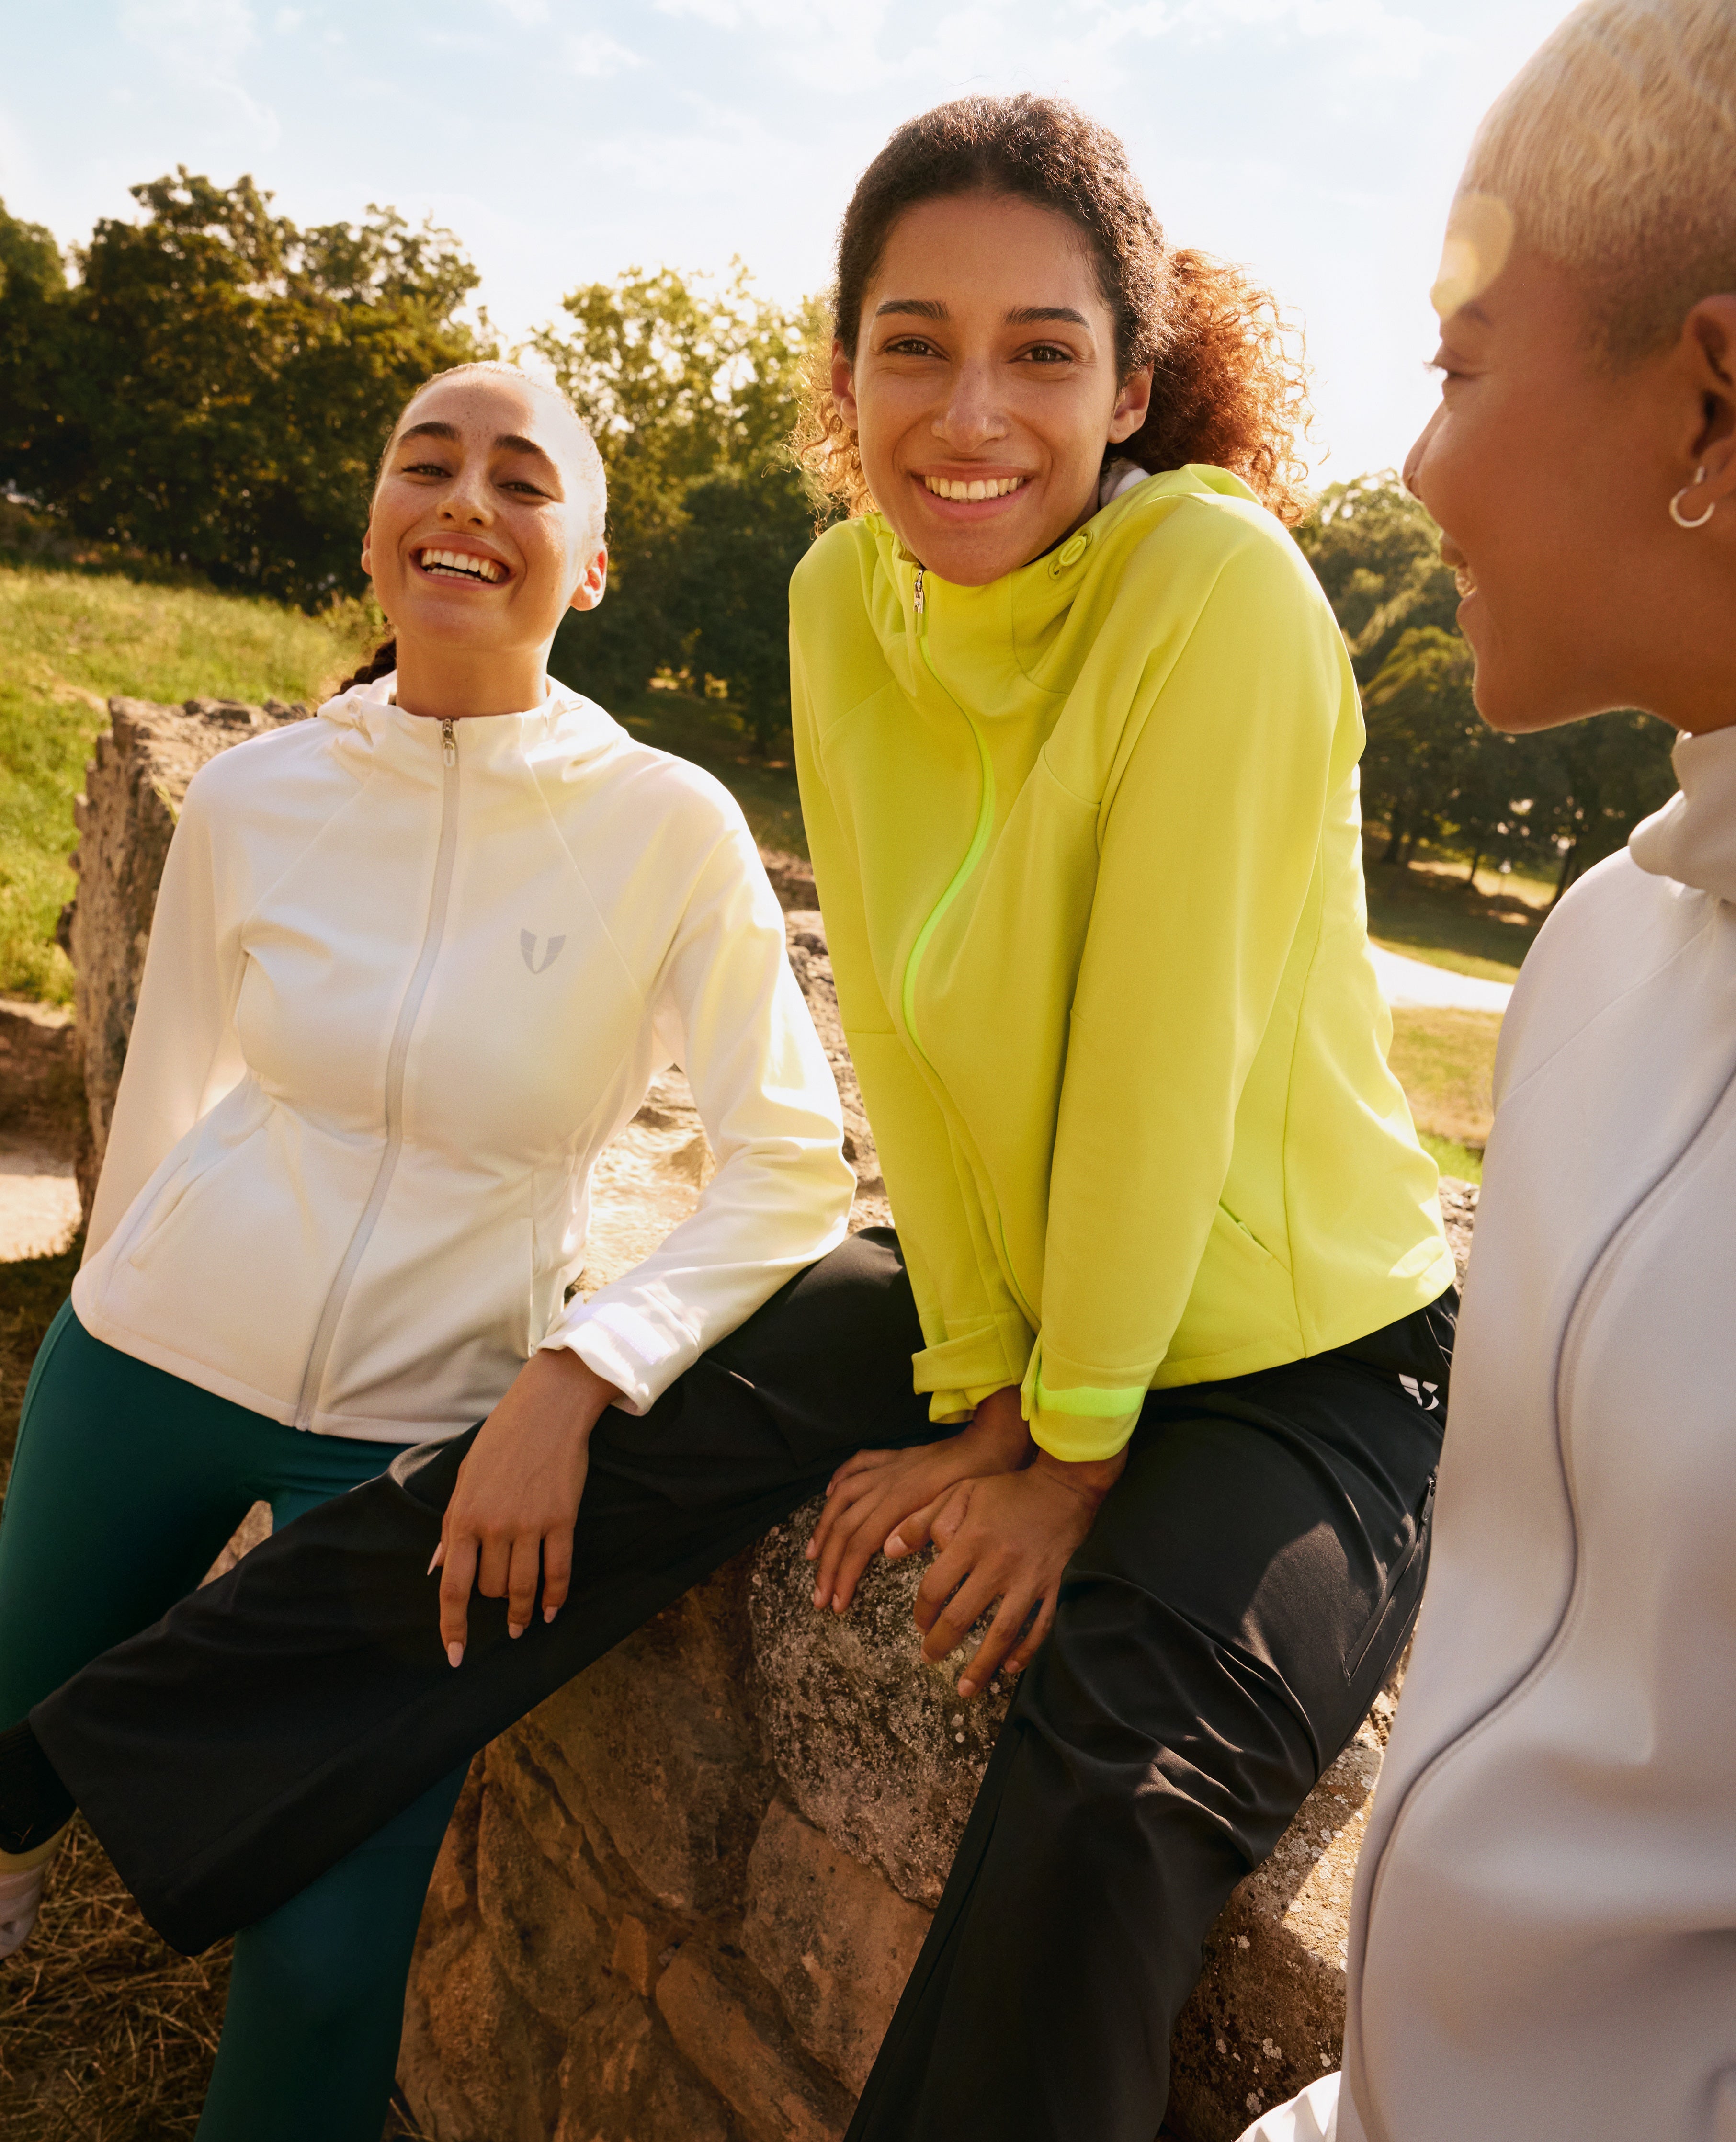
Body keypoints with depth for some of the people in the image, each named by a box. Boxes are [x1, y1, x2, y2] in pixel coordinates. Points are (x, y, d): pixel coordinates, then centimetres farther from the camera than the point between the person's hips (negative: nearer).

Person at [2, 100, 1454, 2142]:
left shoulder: (1217, 585, -25)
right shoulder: (846, 598, -7)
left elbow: (1162, 1056, -22)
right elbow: (898, 1019, -5)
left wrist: (1074, 1449, -14)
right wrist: (977, 1383, -5)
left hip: (1301, 1361, -4)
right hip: (1007, 1288, 5)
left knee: (1119, 1766, -30)